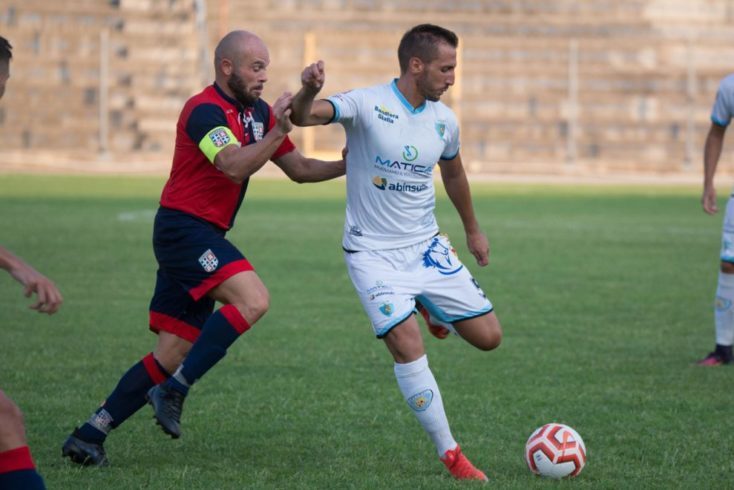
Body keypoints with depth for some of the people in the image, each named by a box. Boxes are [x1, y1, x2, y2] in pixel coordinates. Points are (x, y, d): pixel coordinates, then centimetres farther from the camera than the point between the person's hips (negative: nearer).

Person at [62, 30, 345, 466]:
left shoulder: (258, 113, 14)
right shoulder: (205, 111, -14)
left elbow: (300, 169, 17)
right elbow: (235, 166, -29)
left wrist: (346, 165, 3)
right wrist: (278, 133, -38)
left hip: (202, 237, 9)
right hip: (184, 228, -9)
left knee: (174, 354, 5)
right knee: (253, 299, -27)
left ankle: (89, 436, 9)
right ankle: (174, 390, -21)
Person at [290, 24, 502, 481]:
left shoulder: (444, 120, 2)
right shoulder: (367, 104, -15)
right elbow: (304, 117, -30)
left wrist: (473, 230, 32)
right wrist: (308, 91, -52)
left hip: (427, 247, 5)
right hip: (374, 253, -5)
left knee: (488, 336, 1)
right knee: (408, 345, -20)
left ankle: (435, 312, 36)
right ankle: (450, 454, -7)